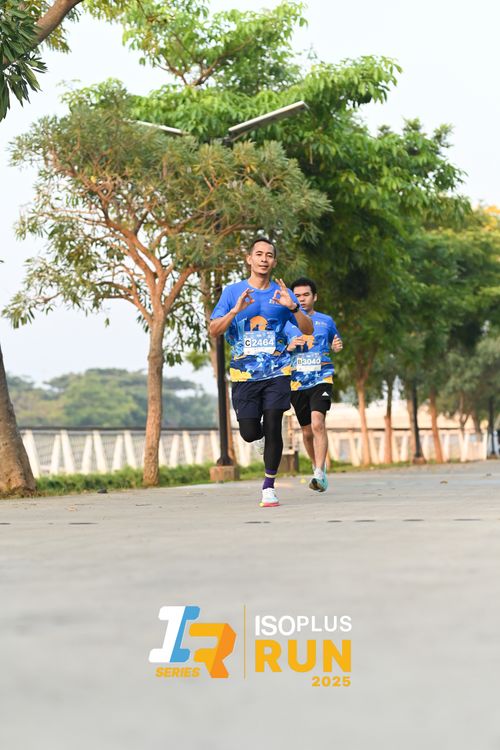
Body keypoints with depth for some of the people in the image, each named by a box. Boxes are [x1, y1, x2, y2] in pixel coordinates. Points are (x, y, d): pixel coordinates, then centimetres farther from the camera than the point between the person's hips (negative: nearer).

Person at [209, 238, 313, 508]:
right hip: (244, 374, 0)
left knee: (273, 428, -9)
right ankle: (262, 429, 35)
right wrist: (236, 310, -17)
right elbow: (214, 330, -1)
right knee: (250, 433, -3)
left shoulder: (282, 293, 5)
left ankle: (269, 487, 4)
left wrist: (293, 307, -15)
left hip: (276, 373, 0)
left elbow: (308, 329, 3)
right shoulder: (232, 291, 4)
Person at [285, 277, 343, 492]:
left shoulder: (326, 321, 8)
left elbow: (335, 343, 24)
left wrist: (337, 347, 0)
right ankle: (317, 466, 33)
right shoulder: (286, 323, 7)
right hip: (297, 383, 2)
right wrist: (289, 347, -10)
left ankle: (320, 474, -26)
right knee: (307, 431, 10)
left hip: (321, 379, -2)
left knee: (318, 423, -22)